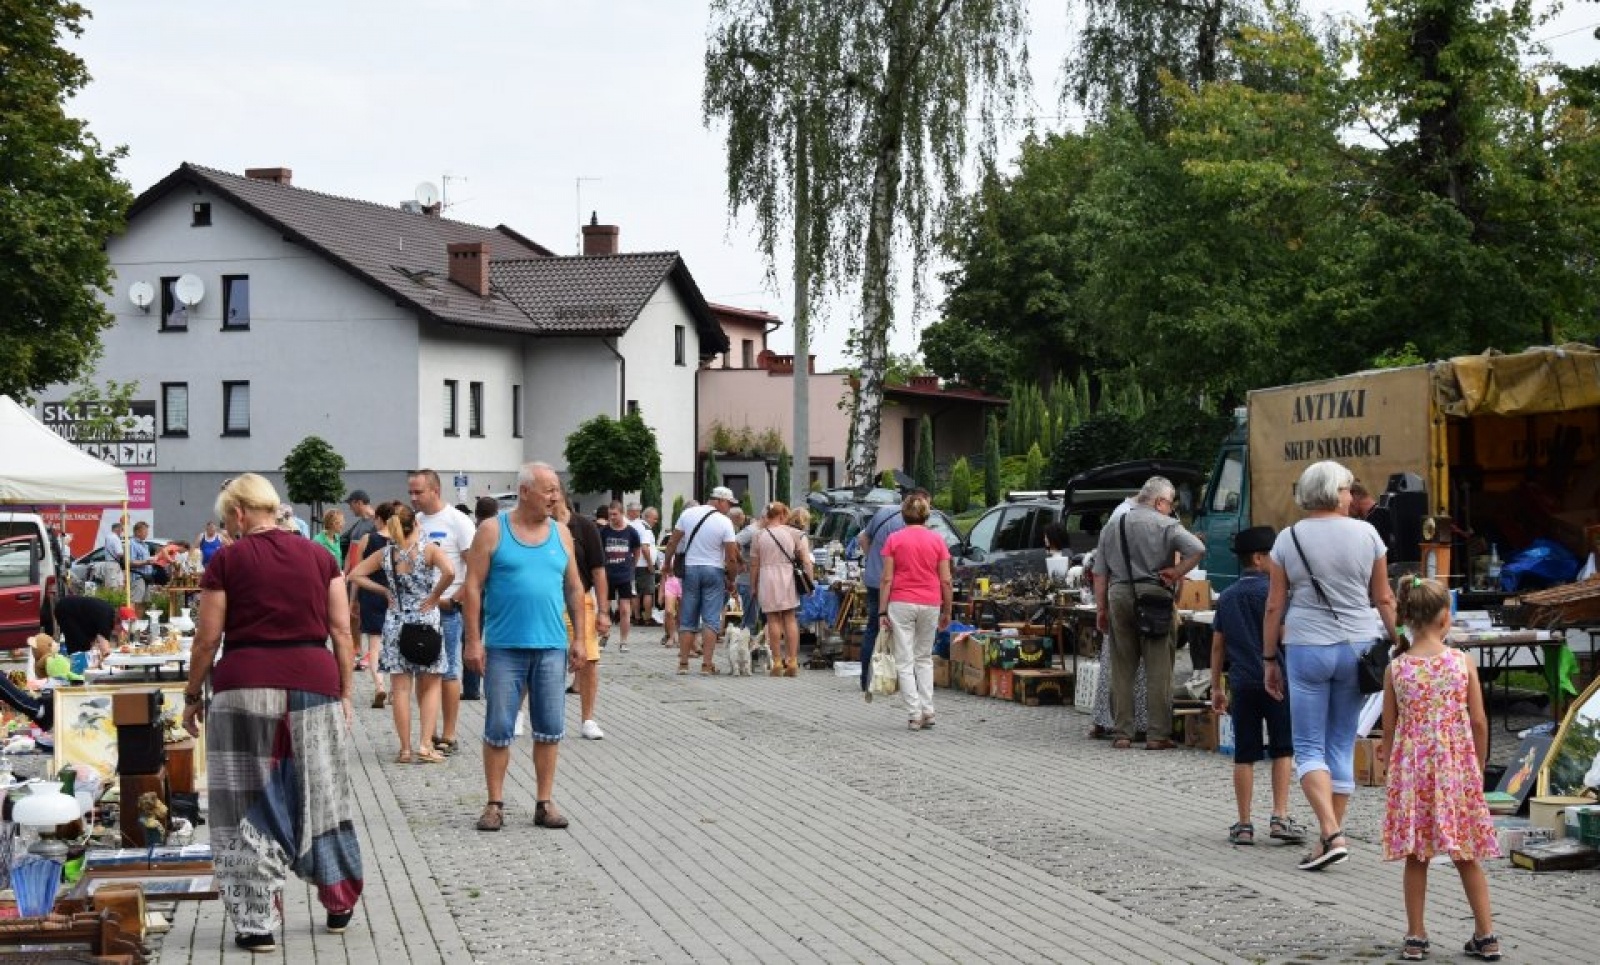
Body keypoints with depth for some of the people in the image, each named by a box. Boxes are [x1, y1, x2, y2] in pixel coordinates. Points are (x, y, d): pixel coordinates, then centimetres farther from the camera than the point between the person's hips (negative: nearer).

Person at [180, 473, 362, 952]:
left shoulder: (227, 560, -1)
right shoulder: (318, 556, 8)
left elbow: (207, 638, -1)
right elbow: (341, 631, 5)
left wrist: (193, 696, 10)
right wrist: (344, 693, 11)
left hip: (246, 684, -3)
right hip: (314, 679, 3)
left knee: (250, 804, 5)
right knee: (320, 795, 16)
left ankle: (257, 923, 6)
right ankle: (339, 905, 28)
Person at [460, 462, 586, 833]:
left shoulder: (561, 533, 9)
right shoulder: (493, 531, -2)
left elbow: (574, 589, 14)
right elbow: (472, 587, -4)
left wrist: (578, 639, 8)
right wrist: (474, 641, -9)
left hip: (551, 647, 3)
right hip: (504, 647, -3)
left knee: (550, 729, 5)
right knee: (498, 729, 2)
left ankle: (544, 802, 15)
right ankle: (495, 803, 11)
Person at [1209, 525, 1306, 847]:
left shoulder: (1227, 597, 11)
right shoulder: (1270, 591, -6)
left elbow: (1217, 645, 13)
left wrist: (1216, 688, 17)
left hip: (1241, 683, 4)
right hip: (1273, 679, -4)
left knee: (1244, 755, 5)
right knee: (1282, 750, 5)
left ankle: (1244, 825, 6)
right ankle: (1280, 817, -2)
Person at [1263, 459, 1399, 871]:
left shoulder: (1288, 540, -3)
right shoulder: (1366, 534, 0)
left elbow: (1274, 606, -1)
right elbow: (1384, 599, 3)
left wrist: (1270, 659, 7)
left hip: (1306, 648, -2)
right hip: (1357, 646, 2)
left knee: (1309, 747, 2)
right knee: (1342, 744, 11)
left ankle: (1331, 834, -14)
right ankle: (1332, 835, 15)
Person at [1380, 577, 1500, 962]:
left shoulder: (1396, 667, -5)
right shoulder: (1463, 662, -7)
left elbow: (1390, 726, 0)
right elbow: (1478, 721, -4)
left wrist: (1392, 767, 12)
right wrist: (1480, 764, 9)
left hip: (1412, 769, 0)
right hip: (1457, 767, 0)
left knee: (1416, 856, 8)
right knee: (1467, 856, 11)